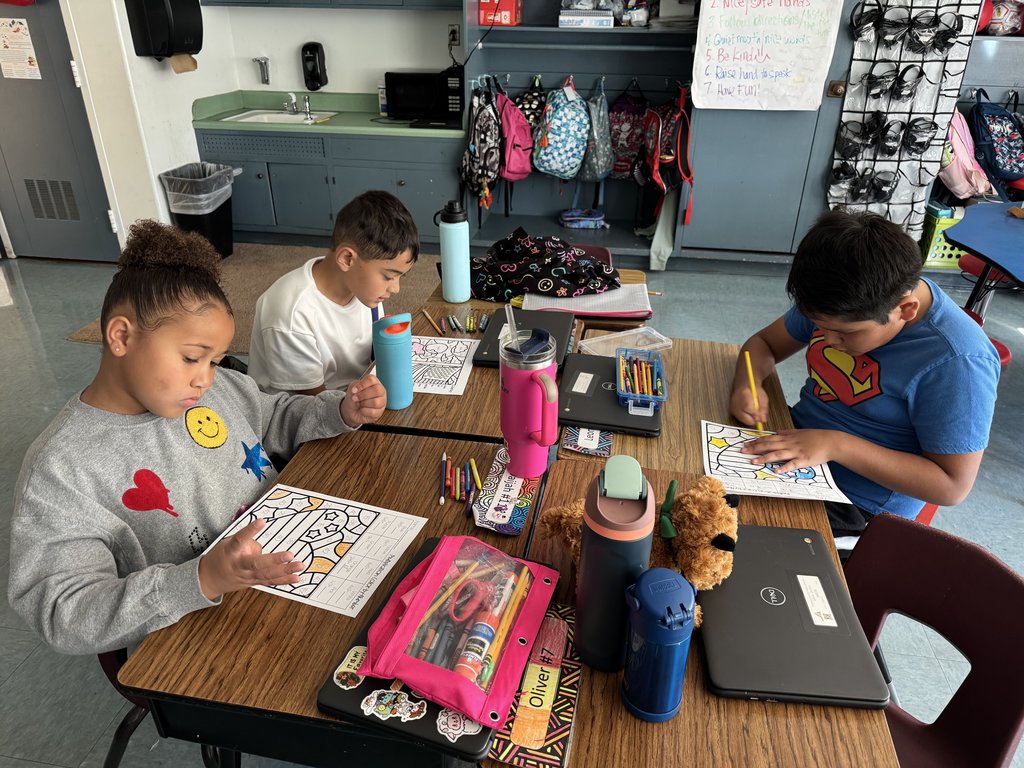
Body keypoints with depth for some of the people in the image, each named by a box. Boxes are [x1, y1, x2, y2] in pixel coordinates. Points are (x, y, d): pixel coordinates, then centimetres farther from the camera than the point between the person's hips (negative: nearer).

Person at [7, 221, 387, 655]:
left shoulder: (218, 385, 3)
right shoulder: (59, 471, -15)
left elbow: (277, 417, 21)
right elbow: (64, 615, -20)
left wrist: (342, 412, 1)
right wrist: (202, 581, -35)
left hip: (289, 566, 6)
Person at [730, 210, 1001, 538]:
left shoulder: (956, 363, -26)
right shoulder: (842, 303, -7)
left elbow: (953, 486, -22)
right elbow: (765, 343, 6)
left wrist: (836, 445, -31)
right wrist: (748, 383, -18)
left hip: (856, 500, -6)